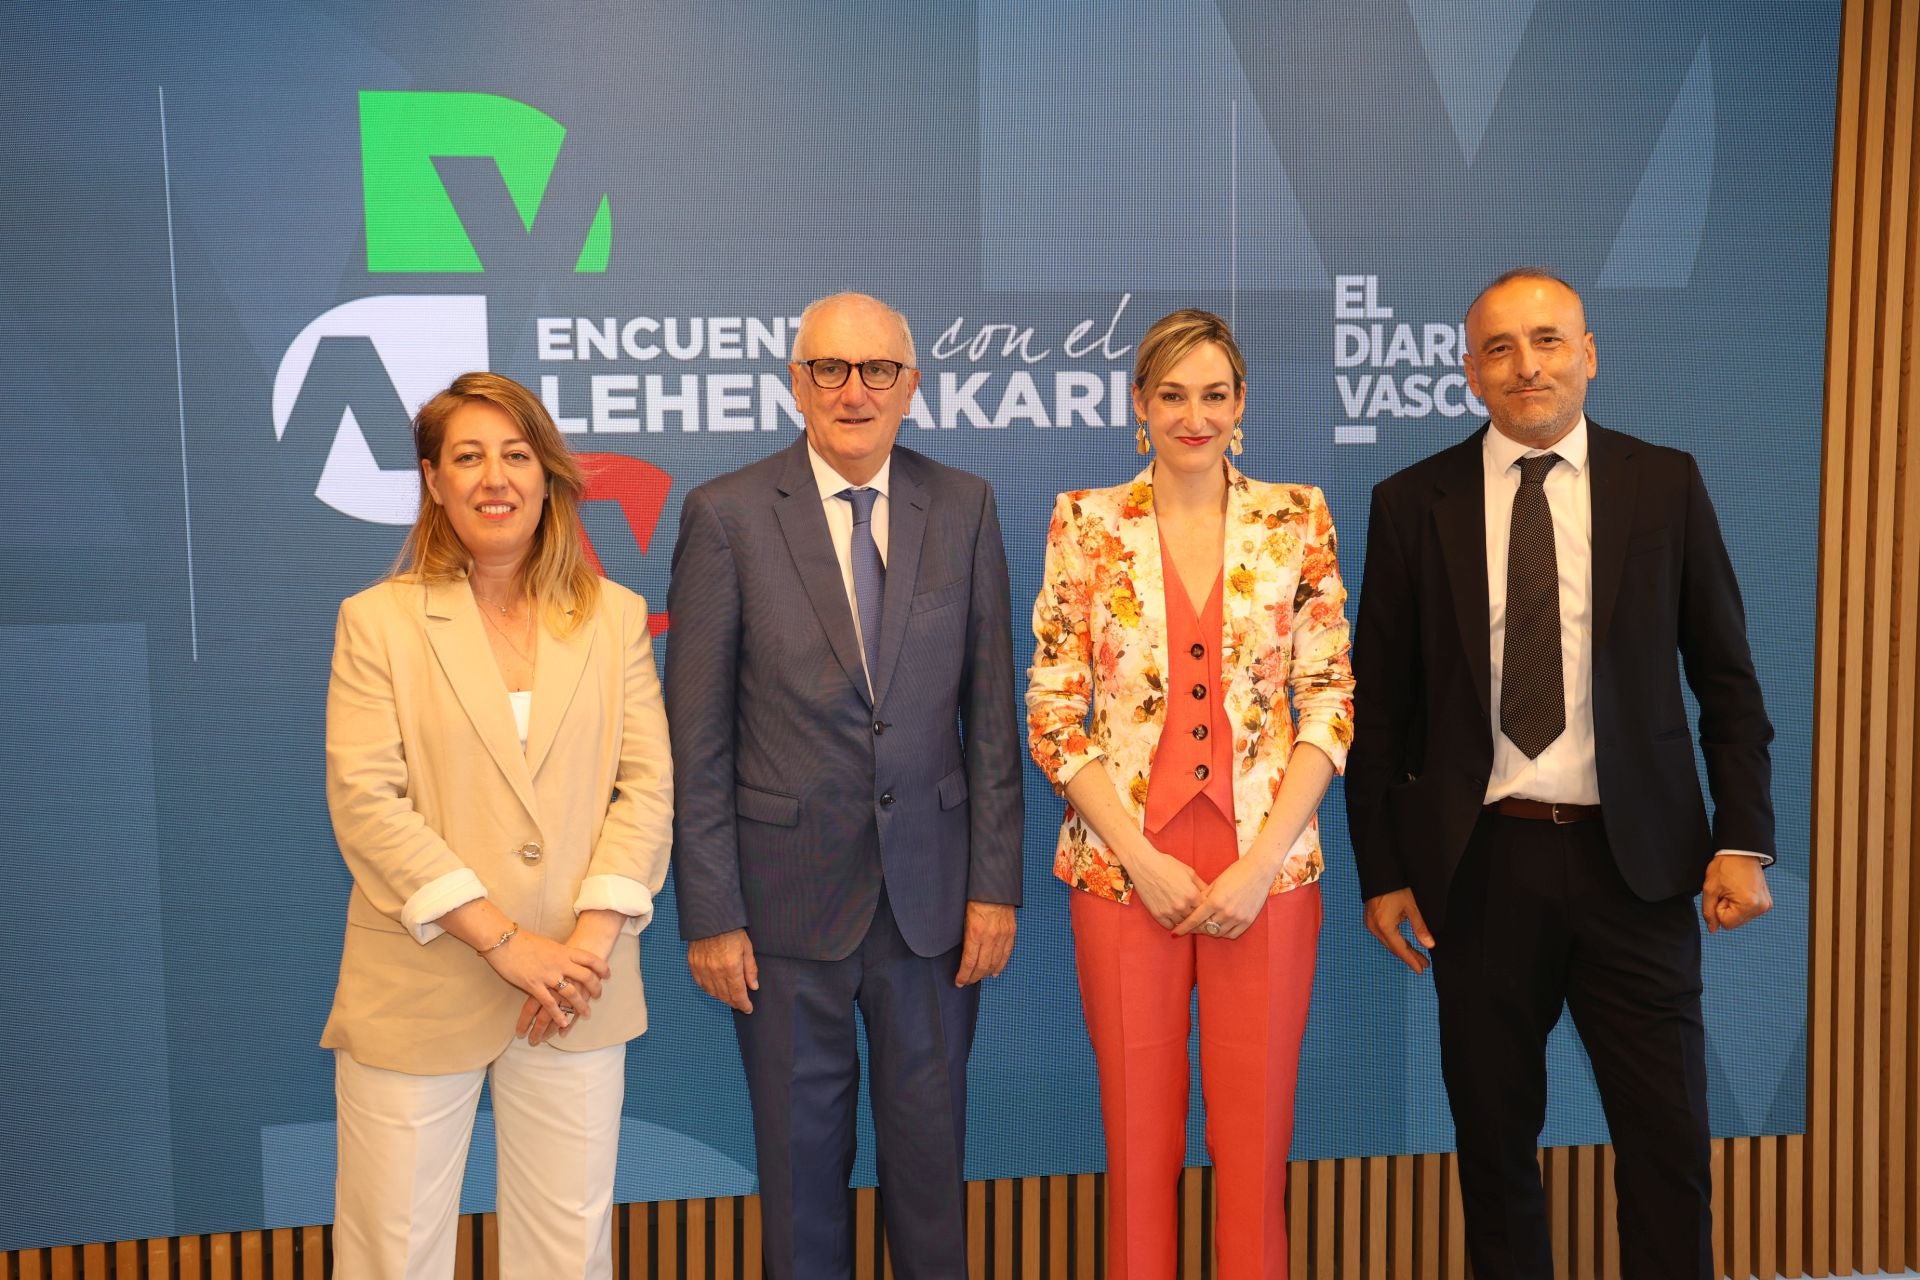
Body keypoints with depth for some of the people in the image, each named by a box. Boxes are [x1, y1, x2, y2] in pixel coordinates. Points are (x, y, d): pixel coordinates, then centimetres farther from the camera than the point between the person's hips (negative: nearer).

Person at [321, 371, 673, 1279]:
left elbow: (648, 785, 1)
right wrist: (504, 942, -14)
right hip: (419, 990, -1)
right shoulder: (377, 621, 1)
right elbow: (366, 802, -8)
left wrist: (590, 938, -11)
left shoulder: (614, 616, 6)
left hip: (577, 991, 2)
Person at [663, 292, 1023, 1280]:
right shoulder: (727, 515, -6)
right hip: (790, 891, -1)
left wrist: (997, 882, -1)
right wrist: (710, 912, -7)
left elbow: (990, 710, 2)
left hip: (932, 886, 2)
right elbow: (696, 739, -5)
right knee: (801, 1145, 14)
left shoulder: (963, 508, 1)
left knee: (930, 1137, 15)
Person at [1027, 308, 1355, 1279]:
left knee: (1257, 1140, 9)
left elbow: (1330, 702, 1)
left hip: (1266, 863, 1)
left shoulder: (1297, 520, 3)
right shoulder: (1086, 524, 1)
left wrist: (1261, 861, -9)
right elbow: (1053, 713, -1)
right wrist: (1144, 858, -9)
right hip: (1123, 865, 0)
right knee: (1139, 1136, 9)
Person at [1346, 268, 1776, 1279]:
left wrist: (1743, 841, -2)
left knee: (1669, 1142, 4)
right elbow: (1379, 703, 3)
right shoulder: (1411, 504, 2)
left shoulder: (1665, 485, 4)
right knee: (1494, 1140, 11)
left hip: (1633, 859, 0)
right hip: (1479, 864, 0)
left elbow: (1726, 678, 6)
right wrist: (1382, 872, 1)